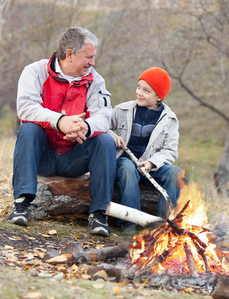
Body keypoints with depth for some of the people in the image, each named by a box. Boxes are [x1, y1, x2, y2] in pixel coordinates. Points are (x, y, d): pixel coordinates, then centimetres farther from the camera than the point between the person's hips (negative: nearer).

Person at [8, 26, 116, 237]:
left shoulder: (94, 80, 5)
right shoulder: (36, 72, -2)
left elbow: (103, 116, -10)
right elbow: (25, 107, -20)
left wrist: (85, 127, -35)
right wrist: (59, 121, -37)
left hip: (73, 160, 2)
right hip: (42, 156, -2)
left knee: (106, 141, -23)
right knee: (28, 129, -29)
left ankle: (99, 212, -22)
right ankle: (22, 203, -32)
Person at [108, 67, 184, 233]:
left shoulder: (170, 119, 6)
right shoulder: (122, 110, 7)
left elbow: (170, 151, 1)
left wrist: (151, 163, -17)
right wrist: (112, 137, -7)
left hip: (151, 166, 1)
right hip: (125, 159, -1)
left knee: (176, 172, -28)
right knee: (127, 168, -37)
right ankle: (129, 221, -36)